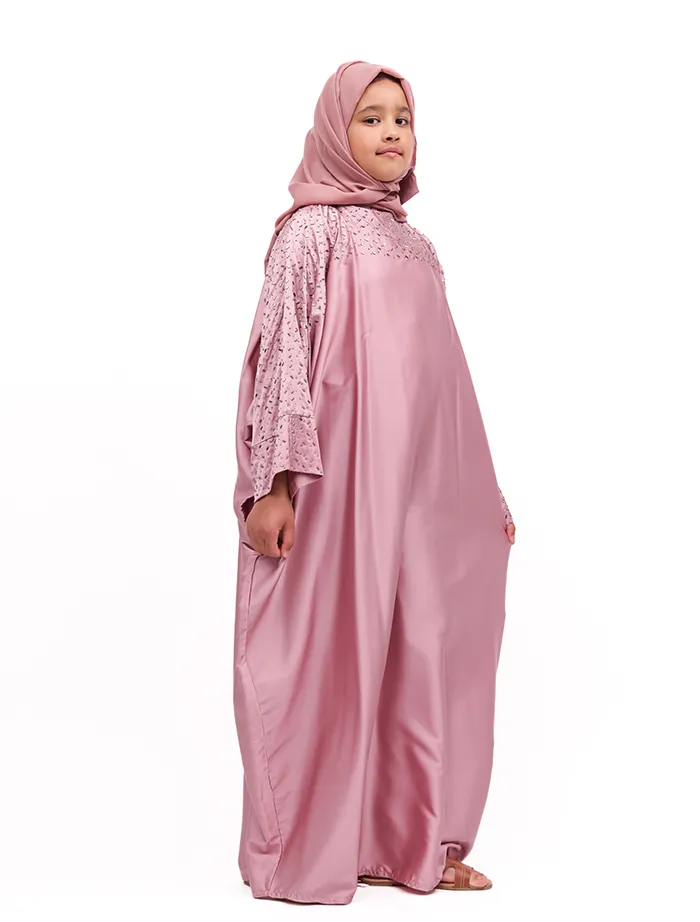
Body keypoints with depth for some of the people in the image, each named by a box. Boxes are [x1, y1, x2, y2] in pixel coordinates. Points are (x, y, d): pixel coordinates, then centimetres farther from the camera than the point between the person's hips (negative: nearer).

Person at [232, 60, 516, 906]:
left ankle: (405, 841, 16)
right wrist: (274, 482, -19)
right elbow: (280, 355, -10)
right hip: (337, 480, -6)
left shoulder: (415, 246, 18)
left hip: (416, 486, 7)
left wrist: (482, 494, 18)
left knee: (417, 656, 6)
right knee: (328, 651, -2)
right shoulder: (312, 232, -1)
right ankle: (306, 852, 8)